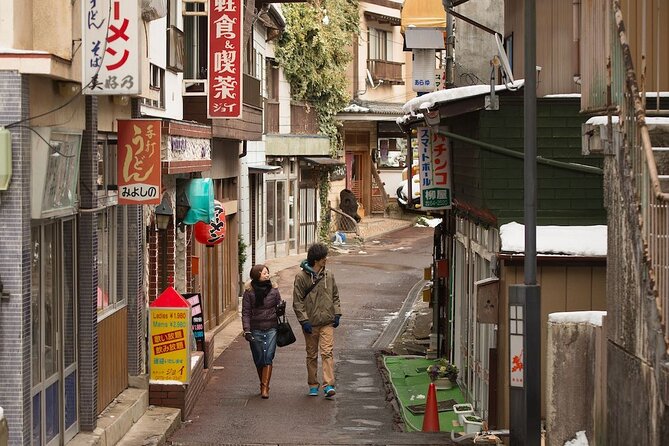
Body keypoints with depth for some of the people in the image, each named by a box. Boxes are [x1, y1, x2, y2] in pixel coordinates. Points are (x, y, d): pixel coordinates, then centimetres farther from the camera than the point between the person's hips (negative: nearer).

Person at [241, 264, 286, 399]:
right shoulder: (249, 292, -2)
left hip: (271, 329, 1)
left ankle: (265, 388, -10)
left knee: (268, 358, -9)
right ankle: (263, 385, 24)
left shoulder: (273, 290, 5)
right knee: (259, 360, 7)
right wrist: (247, 330, -12)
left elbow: (279, 312, 12)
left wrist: (281, 308, -11)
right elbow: (246, 312, -3)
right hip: (256, 330, -1)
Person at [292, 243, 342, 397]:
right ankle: (313, 385, 20)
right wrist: (304, 320, -12)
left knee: (327, 352, -9)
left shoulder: (329, 275, 5)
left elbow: (335, 296, 14)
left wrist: (337, 314, 5)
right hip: (310, 323, -2)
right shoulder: (301, 277, -7)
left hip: (327, 322, 2)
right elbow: (297, 301, -7)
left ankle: (328, 385, -13)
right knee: (312, 355, 9)